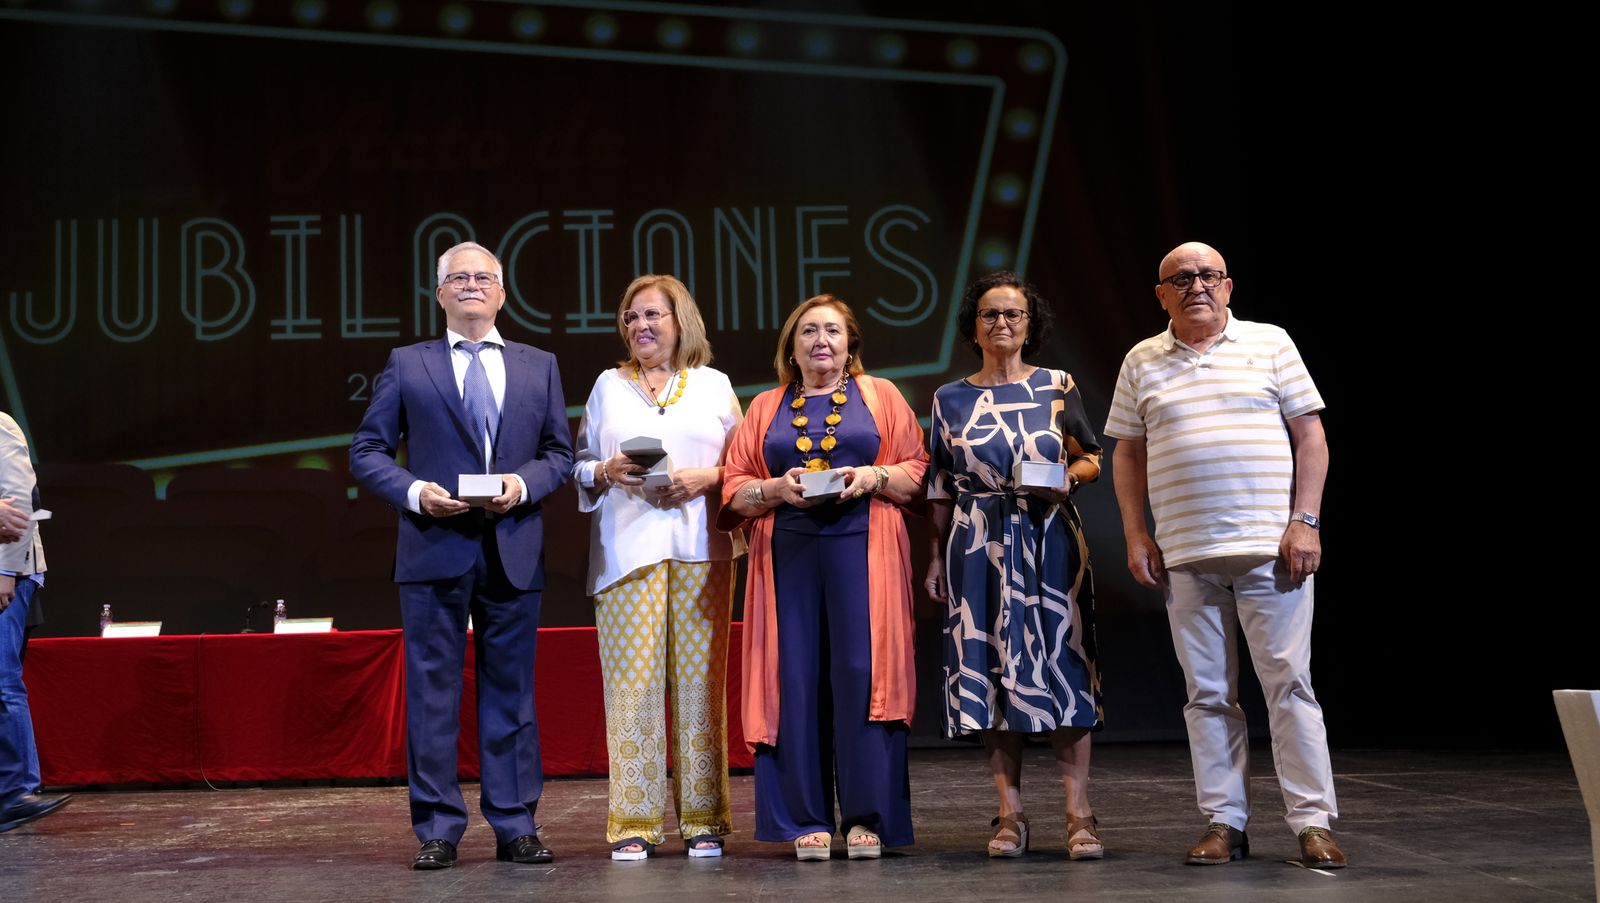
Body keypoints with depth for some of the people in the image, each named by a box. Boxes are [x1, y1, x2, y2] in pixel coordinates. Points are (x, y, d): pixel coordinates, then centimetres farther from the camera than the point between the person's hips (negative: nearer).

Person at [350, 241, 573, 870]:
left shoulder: (539, 366, 13)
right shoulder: (407, 365, 7)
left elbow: (560, 452, 11)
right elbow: (367, 452, 6)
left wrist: (523, 484, -8)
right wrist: (414, 492, -11)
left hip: (513, 551, 2)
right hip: (435, 550, -1)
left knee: (511, 690, 6)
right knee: (433, 692, 1)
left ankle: (515, 827, 13)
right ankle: (437, 830, 8)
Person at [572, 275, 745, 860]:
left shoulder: (714, 385, 14)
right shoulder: (608, 385, 17)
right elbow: (579, 463, 14)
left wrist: (706, 478, -8)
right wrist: (607, 471, -7)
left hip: (700, 549, 0)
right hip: (627, 550, 0)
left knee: (699, 679, -2)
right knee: (632, 681, -6)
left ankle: (703, 818, 5)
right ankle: (634, 822, -1)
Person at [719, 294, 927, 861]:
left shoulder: (880, 396, 13)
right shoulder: (765, 408, 17)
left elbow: (918, 471, 7)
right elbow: (734, 490, 11)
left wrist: (873, 478, -10)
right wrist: (778, 489, -7)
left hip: (862, 552, -2)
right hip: (788, 555, 2)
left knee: (862, 674, -8)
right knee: (797, 680, -2)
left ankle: (867, 818, -1)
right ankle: (806, 821, 4)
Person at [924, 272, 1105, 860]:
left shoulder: (1057, 387, 6)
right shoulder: (951, 399, 9)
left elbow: (1092, 460, 10)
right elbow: (941, 488, 11)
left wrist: (1068, 478, -11)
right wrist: (936, 558, 6)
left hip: (1050, 542, -1)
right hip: (978, 547, 1)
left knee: (1060, 667, -6)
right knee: (988, 671, 0)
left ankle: (1079, 815, -2)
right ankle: (1011, 815, 8)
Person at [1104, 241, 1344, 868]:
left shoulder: (1269, 343, 6)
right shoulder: (1142, 363, 12)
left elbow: (1311, 436, 3)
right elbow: (1127, 453, 14)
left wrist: (1305, 521, -6)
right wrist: (1135, 538, 5)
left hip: (1271, 548, -2)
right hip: (1185, 555, 3)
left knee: (1289, 683, -3)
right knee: (1207, 692, 5)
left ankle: (1313, 823, 3)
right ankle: (1224, 823, 12)